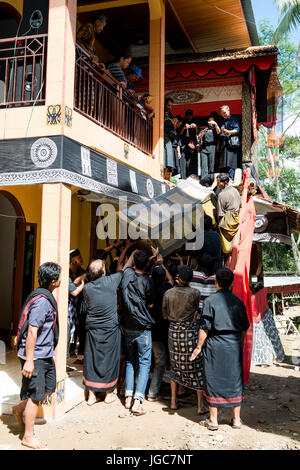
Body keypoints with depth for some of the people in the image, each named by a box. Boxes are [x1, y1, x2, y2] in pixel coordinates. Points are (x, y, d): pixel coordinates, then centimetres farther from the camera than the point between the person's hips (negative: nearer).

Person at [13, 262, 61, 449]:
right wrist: (29, 361, -24)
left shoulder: (46, 297, 9)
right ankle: (28, 437, 18)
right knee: (35, 396, 2)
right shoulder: (42, 301, -23)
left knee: (49, 387, 18)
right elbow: (32, 332, -25)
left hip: (45, 354, 10)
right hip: (35, 356, -9)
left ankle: (20, 408, 36)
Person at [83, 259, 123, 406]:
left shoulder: (87, 287, -4)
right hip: (110, 328, -2)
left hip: (93, 329, 2)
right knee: (109, 359, 10)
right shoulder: (111, 281, -11)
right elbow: (122, 270, 6)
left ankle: (91, 395, 18)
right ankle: (109, 393, 22)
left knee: (91, 359, 10)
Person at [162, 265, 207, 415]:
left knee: (175, 366, 17)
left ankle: (173, 401, 26)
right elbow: (197, 309, 2)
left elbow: (164, 315, 5)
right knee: (196, 367, 7)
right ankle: (200, 405, 12)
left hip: (173, 331, 3)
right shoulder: (195, 293, -14)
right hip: (191, 332, -3)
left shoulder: (168, 293, -5)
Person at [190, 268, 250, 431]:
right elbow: (244, 328, 9)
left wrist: (199, 347, -1)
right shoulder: (238, 301, 4)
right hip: (234, 345, 4)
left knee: (214, 380, 7)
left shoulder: (210, 301, -9)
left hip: (215, 345, -3)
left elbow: (204, 328, -10)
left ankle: (213, 420, 16)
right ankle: (236, 419, 23)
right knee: (235, 380, 13)